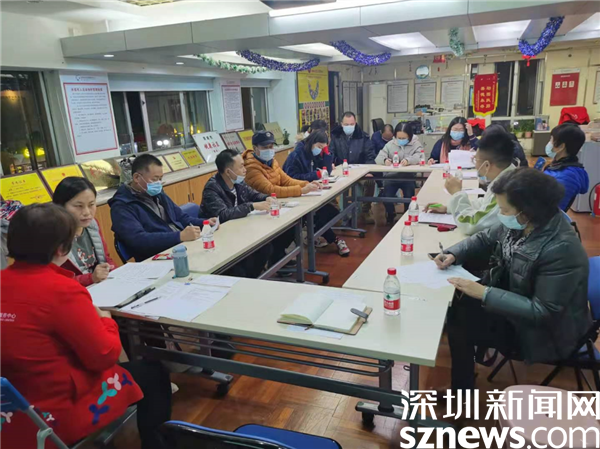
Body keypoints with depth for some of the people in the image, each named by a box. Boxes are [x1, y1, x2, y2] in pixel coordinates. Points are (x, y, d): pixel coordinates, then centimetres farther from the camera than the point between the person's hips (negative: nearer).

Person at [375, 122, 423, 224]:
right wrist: (385, 160, -22)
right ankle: (391, 215, 11)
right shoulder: (390, 144, 11)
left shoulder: (416, 144, 5)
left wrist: (408, 160, -34)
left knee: (409, 196, -24)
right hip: (392, 175, 2)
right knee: (386, 196, -20)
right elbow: (378, 158, 3)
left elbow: (420, 157, -13)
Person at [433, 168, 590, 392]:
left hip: (543, 330, -8)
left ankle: (461, 392, 14)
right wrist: (453, 254, -10)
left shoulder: (562, 250, -33)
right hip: (513, 303, 8)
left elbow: (542, 312, -31)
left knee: (460, 322, -13)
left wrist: (484, 294, -31)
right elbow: (484, 239, 8)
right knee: (457, 304, 3)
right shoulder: (518, 224, -10)